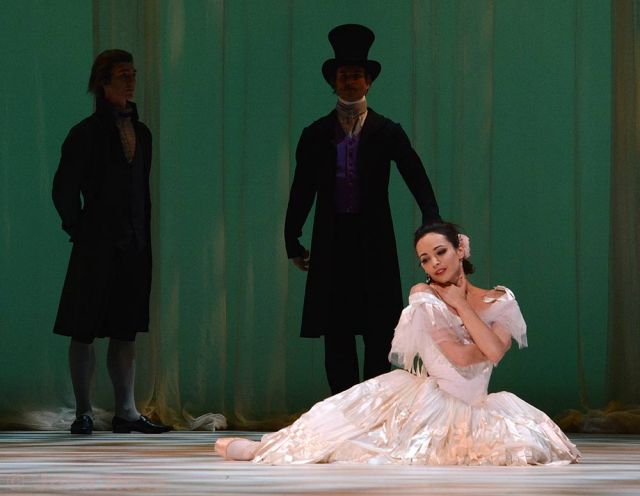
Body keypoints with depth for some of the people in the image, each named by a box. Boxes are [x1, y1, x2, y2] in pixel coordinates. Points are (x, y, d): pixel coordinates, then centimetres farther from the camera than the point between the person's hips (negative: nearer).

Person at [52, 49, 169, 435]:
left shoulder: (141, 133, 13)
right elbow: (64, 191, -5)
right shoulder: (86, 134, -5)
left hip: (134, 246, 6)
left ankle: (127, 412, 10)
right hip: (97, 247, -6)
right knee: (85, 330, -1)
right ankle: (84, 413, 4)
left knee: (126, 330, 7)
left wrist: (145, 241, 12)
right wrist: (81, 232, -2)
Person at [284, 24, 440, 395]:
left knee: (379, 334, -2)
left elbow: (419, 182, -1)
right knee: (336, 335, 1)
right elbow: (302, 192, 9)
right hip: (332, 241, 1)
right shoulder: (316, 135, 9)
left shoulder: (387, 133, 5)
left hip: (375, 242, -1)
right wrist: (294, 242, 5)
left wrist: (433, 229, -15)